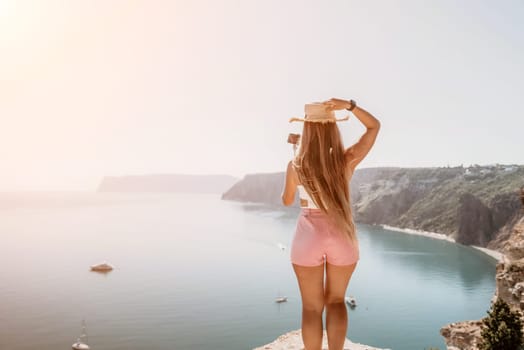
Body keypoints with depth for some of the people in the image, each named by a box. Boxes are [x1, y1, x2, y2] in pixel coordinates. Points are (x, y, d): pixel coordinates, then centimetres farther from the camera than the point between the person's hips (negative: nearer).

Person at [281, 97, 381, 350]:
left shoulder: (296, 166, -10)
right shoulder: (348, 161, -8)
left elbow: (287, 201, 7)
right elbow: (375, 126, 5)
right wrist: (349, 105, -10)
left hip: (308, 237, -1)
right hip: (342, 238, 1)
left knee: (312, 306, 12)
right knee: (336, 300, 20)